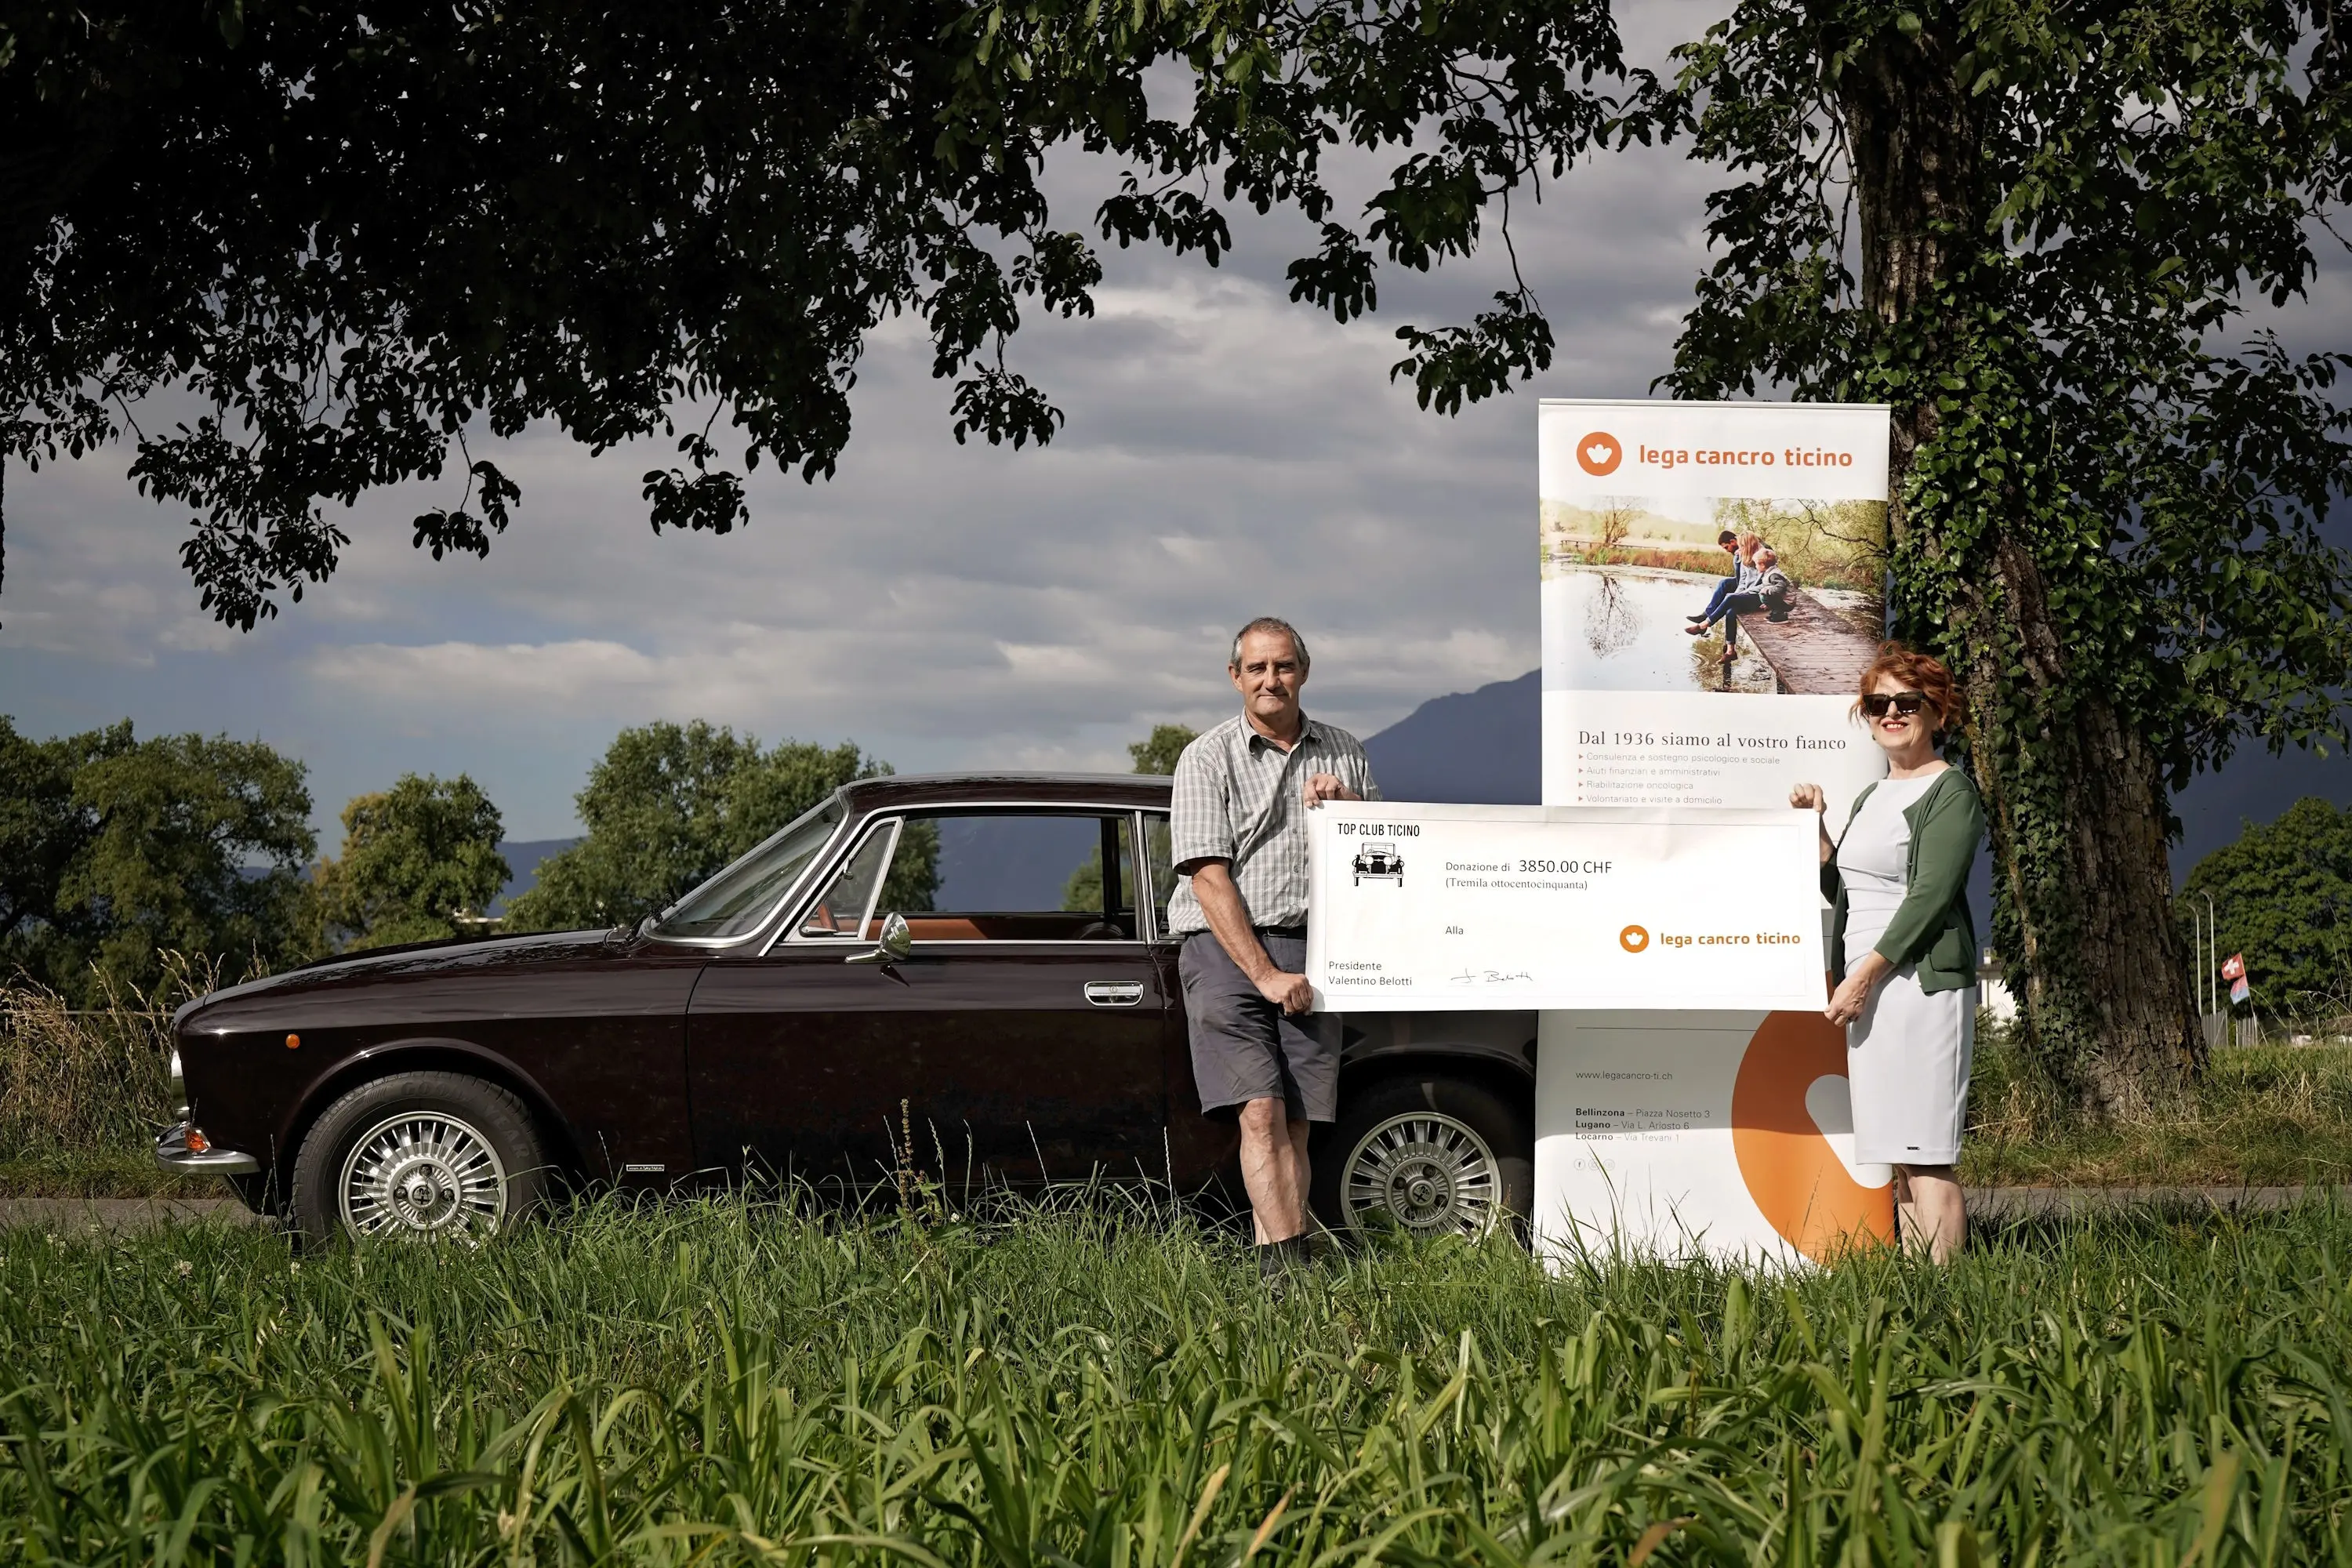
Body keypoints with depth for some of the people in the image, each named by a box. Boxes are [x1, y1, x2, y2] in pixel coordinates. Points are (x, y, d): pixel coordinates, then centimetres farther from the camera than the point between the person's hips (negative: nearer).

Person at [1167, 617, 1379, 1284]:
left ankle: (1280, 1259, 2)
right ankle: (1285, 1266, -22)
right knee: (1260, 1114, -15)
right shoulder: (1208, 759, 1)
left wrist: (1346, 807, -2)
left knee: (1297, 1124, -1)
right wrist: (1265, 975, -14)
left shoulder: (1343, 754, 15)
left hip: (1311, 947, 4)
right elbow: (1210, 878, -7)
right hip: (1227, 948, -4)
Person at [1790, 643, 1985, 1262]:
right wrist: (1815, 824, 10)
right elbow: (1844, 892, 21)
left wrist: (1864, 975, -16)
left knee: (1925, 1157, -12)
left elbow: (1930, 896, -13)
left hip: (1921, 982, -8)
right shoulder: (1871, 798, 21)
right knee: (1897, 1155, 6)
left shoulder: (1950, 792, -5)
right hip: (1867, 985, 8)